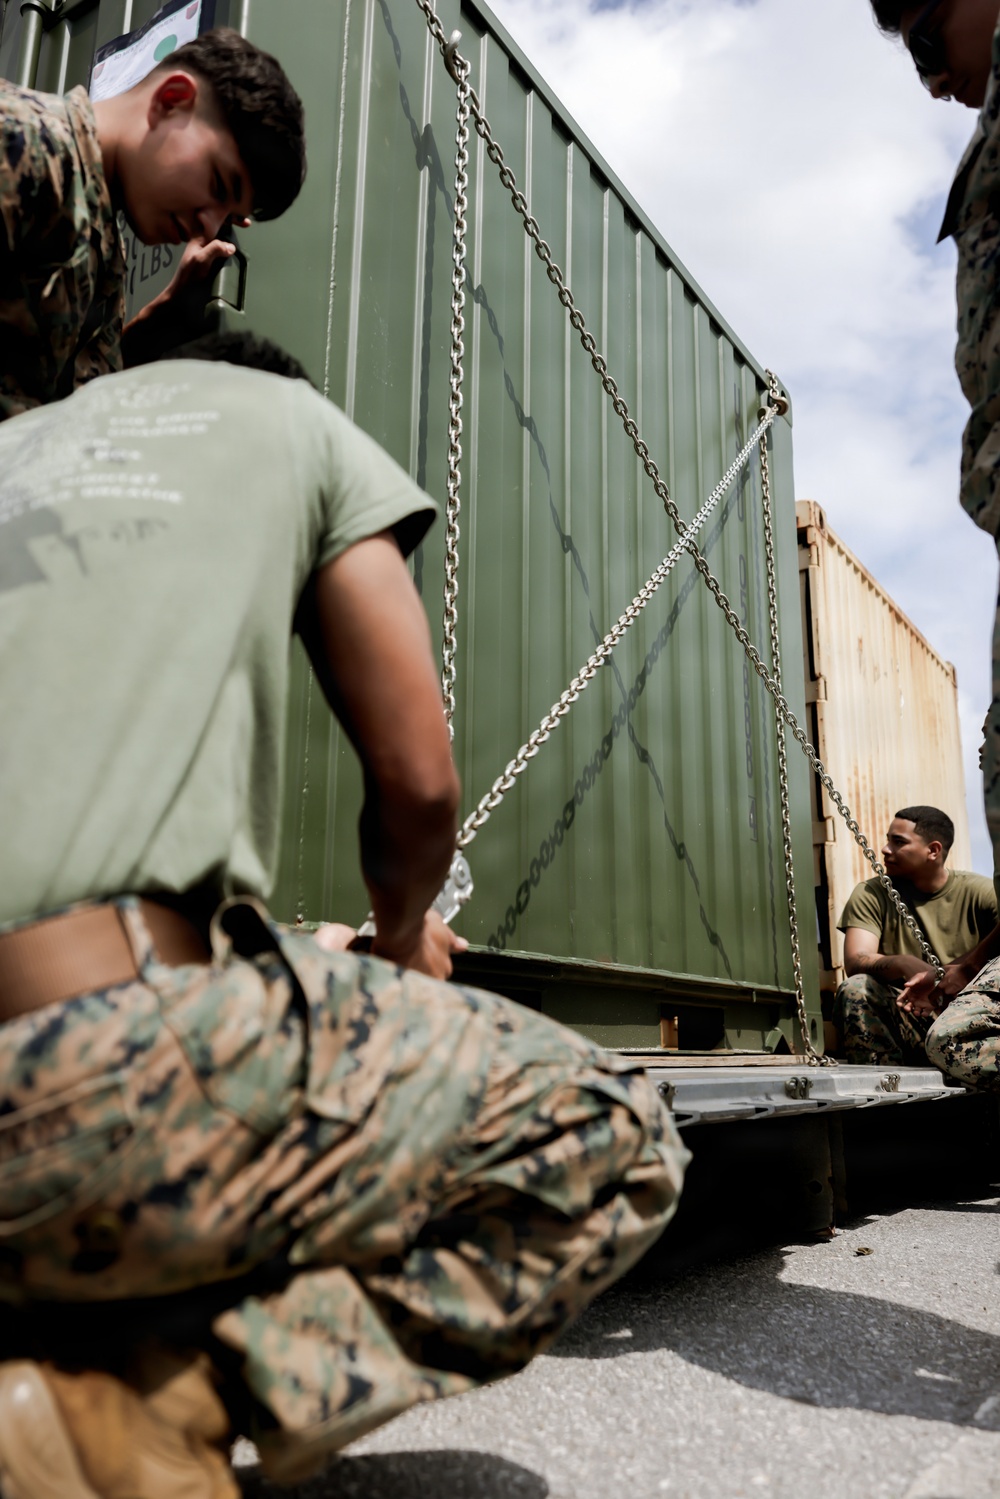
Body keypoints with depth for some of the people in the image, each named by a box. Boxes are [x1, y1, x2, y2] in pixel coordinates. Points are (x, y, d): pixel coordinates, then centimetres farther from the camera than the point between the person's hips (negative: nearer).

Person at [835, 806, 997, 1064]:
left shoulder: (980, 892, -1)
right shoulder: (870, 895, 1)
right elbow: (855, 961, -13)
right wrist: (904, 964, -34)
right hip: (906, 1026, 1)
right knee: (854, 989, -28)